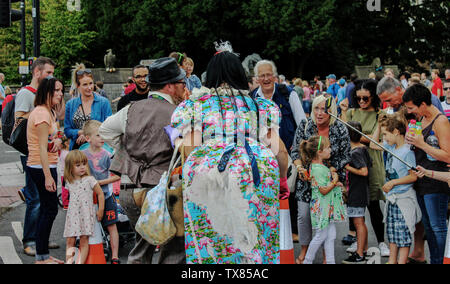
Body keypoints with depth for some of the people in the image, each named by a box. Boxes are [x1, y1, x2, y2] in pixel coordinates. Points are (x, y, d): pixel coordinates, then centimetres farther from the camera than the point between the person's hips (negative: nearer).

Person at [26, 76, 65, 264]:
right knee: (50, 209, -6)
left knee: (46, 209, 13)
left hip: (44, 166, 10)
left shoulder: (47, 112, 14)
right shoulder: (42, 114, -18)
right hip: (42, 168, -10)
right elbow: (42, 148, -21)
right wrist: (48, 176, -23)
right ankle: (41, 257, 0)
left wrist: (57, 139, 8)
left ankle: (43, 255, 20)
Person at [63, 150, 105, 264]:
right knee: (69, 241, 0)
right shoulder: (69, 182, 8)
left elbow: (100, 194, 0)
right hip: (72, 215, 4)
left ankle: (80, 262, -5)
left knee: (84, 241, -5)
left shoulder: (89, 180, -4)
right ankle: (68, 261, 3)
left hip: (86, 215, -4)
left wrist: (100, 210, -1)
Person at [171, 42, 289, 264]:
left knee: (209, 246, 3)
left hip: (207, 175, -1)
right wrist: (283, 181, 23)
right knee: (255, 244, 7)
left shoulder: (195, 106, 9)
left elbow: (189, 150, -2)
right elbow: (280, 150, 9)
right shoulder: (261, 106, 13)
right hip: (257, 177, 1)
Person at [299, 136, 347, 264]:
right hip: (321, 207, -10)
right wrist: (335, 181, -12)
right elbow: (324, 190, -22)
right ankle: (307, 261, 15)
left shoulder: (321, 165, 10)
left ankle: (330, 261, 15)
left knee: (331, 236, 10)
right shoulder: (317, 169, -22)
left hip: (329, 207, 10)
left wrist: (331, 171, 7)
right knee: (321, 236, 1)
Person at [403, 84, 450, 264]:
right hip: (422, 181, 9)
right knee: (427, 225, 15)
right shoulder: (421, 119, 12)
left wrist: (421, 144, -20)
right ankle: (433, 260, 23)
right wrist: (412, 142, 9)